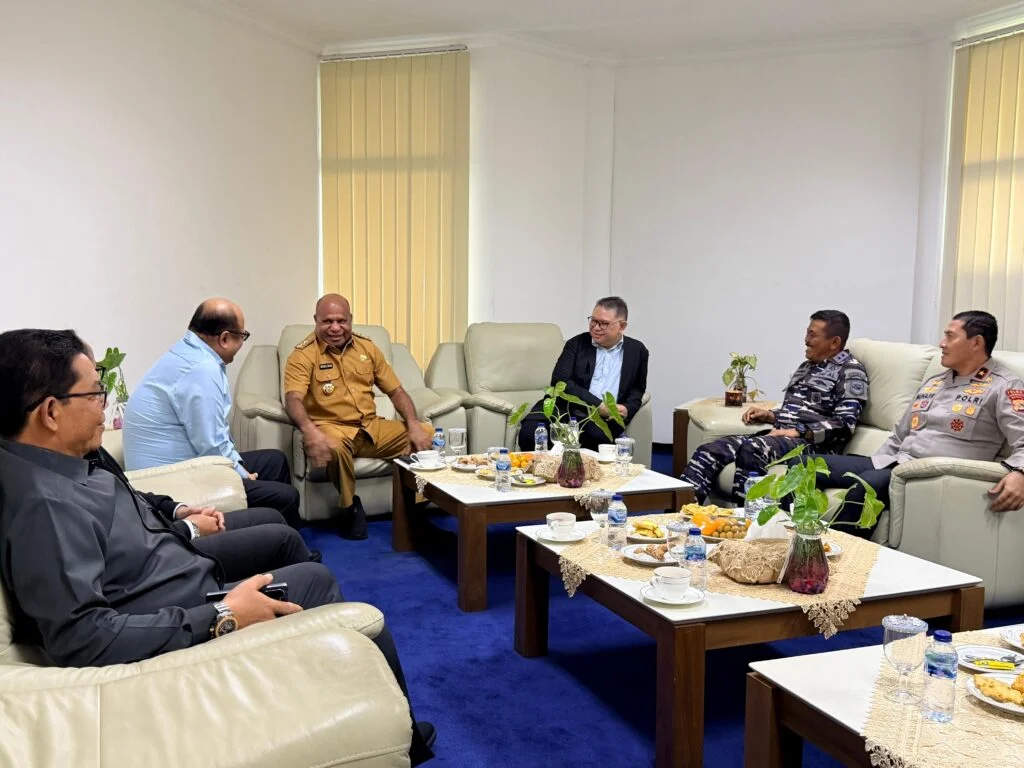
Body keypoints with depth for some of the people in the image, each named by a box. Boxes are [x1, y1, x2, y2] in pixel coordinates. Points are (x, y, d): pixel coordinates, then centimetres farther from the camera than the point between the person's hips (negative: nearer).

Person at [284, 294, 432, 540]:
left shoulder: (367, 347, 11)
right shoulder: (303, 354, -5)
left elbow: (396, 390, 12)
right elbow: (293, 398, -20)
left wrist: (413, 425, -7)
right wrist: (310, 431, -41)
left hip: (372, 428, 5)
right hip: (330, 428, -5)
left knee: (427, 435, -14)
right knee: (334, 448, -41)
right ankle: (350, 507, -13)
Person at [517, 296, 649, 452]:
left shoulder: (637, 351, 13)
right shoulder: (577, 344, 8)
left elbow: (637, 389, 22)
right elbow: (560, 381, -5)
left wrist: (627, 409, -3)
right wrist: (598, 405, -13)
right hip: (566, 408, 0)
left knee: (598, 435, -38)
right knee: (529, 433, -29)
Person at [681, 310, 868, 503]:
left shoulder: (850, 372, 0)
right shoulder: (806, 366, 25)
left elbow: (844, 424, -11)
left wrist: (798, 432, -18)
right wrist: (768, 415, 11)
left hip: (812, 443, -8)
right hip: (779, 435, 8)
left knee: (751, 449, -38)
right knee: (710, 450, -14)